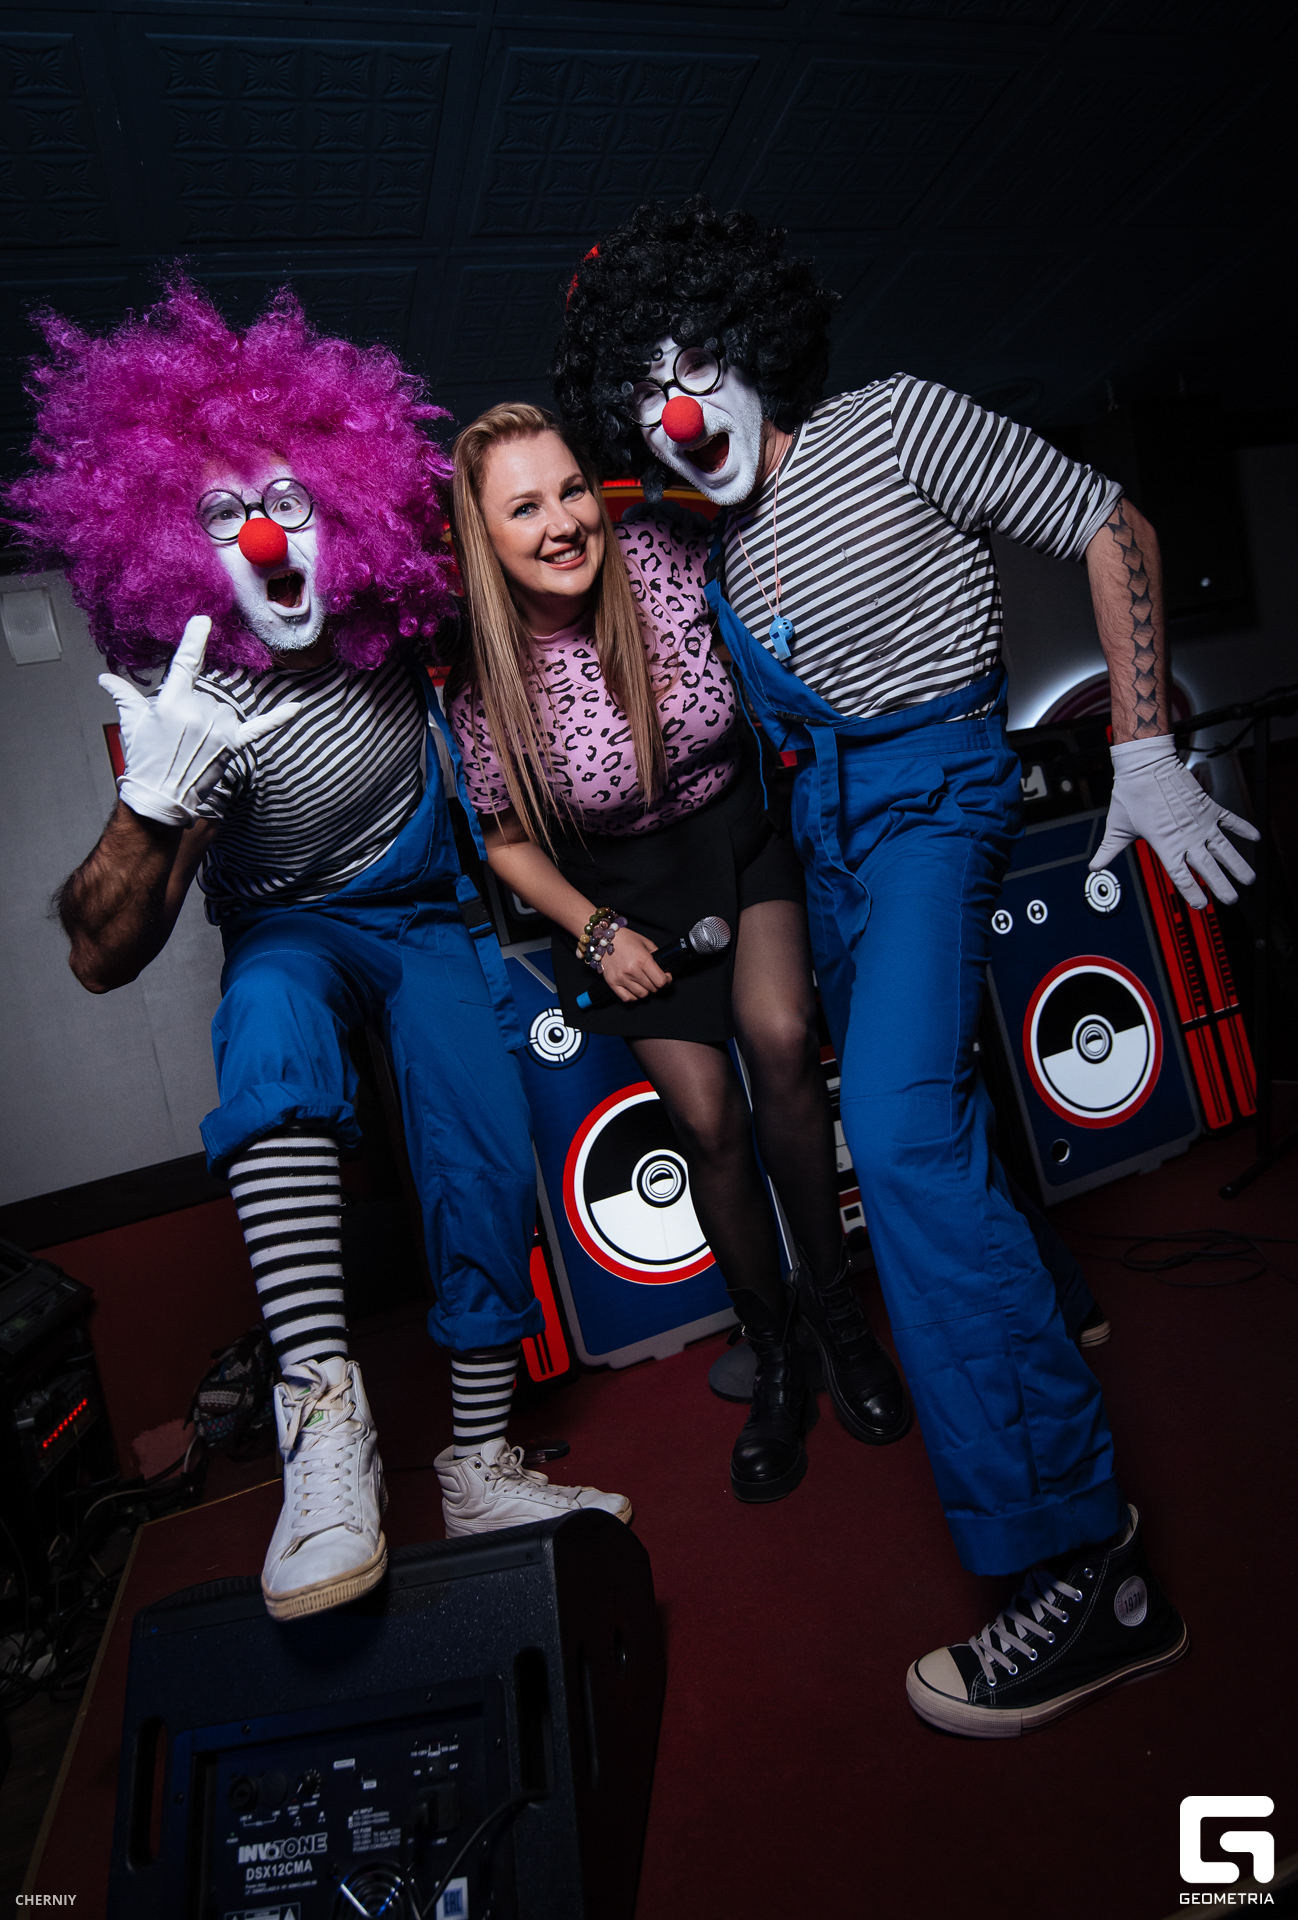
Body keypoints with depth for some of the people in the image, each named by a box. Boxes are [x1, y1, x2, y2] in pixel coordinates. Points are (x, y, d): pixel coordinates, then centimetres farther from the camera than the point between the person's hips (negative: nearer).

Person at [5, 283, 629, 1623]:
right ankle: (322, 1415, -40)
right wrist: (156, 798, -46)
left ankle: (478, 1469, 0)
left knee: (485, 1158, -16)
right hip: (295, 928, -3)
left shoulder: (383, 609, -12)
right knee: (271, 1012, -39)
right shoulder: (184, 704, -25)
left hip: (432, 910, 3)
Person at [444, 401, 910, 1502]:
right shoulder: (478, 676, -16)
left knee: (778, 1037, -25)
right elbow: (507, 840, -2)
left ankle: (836, 1306, 0)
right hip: (625, 885, 0)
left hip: (744, 831, 1)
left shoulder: (659, 559, -14)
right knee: (708, 1118, -11)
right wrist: (595, 929, -13)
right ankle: (776, 1359, 15)